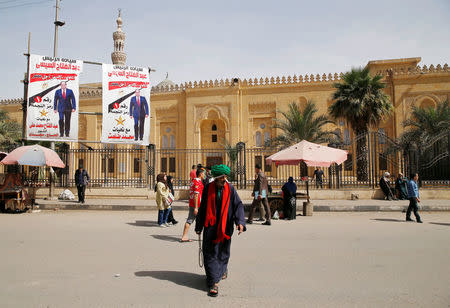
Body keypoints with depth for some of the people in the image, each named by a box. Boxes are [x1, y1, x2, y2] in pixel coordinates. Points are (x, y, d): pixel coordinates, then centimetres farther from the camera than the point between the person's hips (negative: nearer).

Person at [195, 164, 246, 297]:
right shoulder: (208, 188, -3)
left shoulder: (230, 188, -4)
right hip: (210, 226, 0)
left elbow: (238, 205, -7)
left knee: (223, 252, 16)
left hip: (225, 226, 1)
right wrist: (199, 226, 8)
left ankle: (223, 268, 45)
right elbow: (202, 208, 5)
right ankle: (214, 282, 1)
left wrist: (240, 221, -23)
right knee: (210, 254, -4)